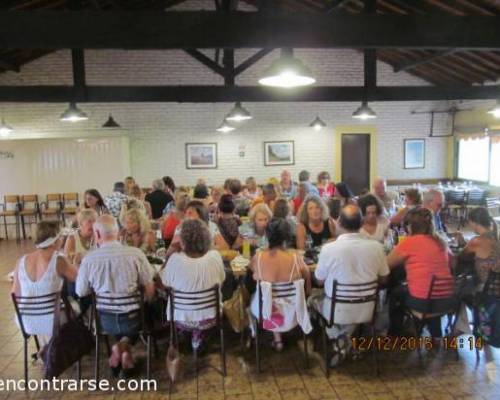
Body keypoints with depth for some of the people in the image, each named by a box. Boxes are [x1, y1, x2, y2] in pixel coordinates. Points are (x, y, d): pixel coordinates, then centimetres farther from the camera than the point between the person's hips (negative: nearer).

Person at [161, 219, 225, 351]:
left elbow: (165, 283, -7)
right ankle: (196, 337, 34)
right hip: (209, 318, 1)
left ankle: (193, 334, 34)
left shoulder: (175, 259, -25)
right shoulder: (215, 256, -19)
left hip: (182, 319, -1)